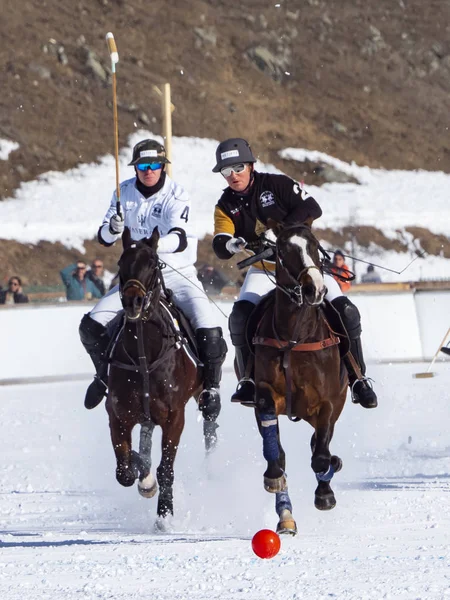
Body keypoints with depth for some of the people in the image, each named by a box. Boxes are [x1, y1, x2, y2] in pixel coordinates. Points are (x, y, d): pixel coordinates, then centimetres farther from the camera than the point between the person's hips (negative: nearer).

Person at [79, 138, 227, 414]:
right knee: (92, 325, -9)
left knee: (209, 333, -24)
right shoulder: (125, 192, 0)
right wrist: (113, 229, -23)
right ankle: (107, 373, 18)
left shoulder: (177, 196, -13)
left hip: (178, 274, -4)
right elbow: (104, 237, 2)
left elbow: (179, 238, -29)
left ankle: (210, 388, -2)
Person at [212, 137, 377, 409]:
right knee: (241, 316, -23)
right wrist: (230, 244, -37)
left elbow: (312, 209, -18)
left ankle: (358, 379, -6)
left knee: (345, 311, -17)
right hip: (264, 269, 2)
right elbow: (220, 249, -11)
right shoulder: (226, 206, -2)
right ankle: (249, 380, -9)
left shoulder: (277, 184, -11)